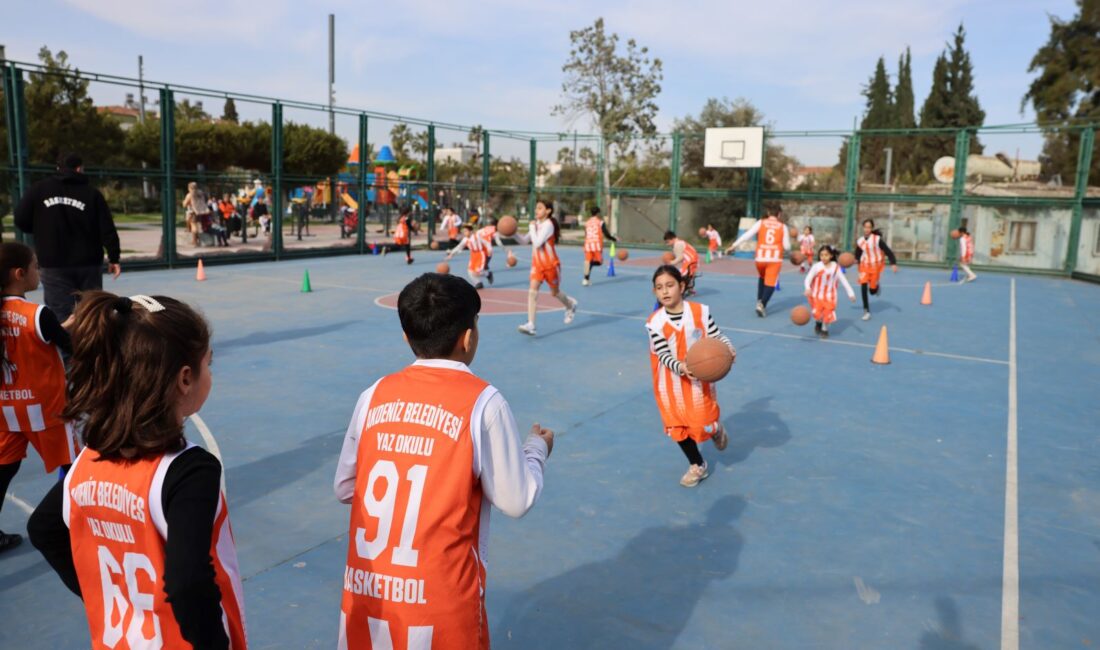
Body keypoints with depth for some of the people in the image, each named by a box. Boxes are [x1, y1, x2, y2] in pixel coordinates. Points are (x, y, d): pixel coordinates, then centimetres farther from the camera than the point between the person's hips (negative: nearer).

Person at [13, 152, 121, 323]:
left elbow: (21, 220, 1)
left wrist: (42, 231, 20)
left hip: (54, 265, -1)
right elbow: (107, 229, -5)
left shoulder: (38, 189, 1)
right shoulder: (92, 193, 0)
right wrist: (114, 257, 2)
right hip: (89, 264, 1)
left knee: (61, 316, -2)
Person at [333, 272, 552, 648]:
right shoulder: (482, 401, -13)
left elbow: (343, 489, 8)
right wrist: (537, 448, 11)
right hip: (442, 598, -3)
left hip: (365, 592, 4)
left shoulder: (375, 395, -1)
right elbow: (517, 501, -7)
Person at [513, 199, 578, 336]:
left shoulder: (548, 224, -18)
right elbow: (524, 240, 9)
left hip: (550, 264, -6)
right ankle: (530, 325, -20)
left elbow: (537, 243, -27)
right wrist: (514, 232, -6)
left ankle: (571, 305, 47)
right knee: (532, 290, -13)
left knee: (555, 292, 13)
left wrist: (532, 228, -18)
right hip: (537, 263, 6)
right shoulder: (536, 224, 6)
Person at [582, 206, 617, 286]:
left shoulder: (587, 223, 16)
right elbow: (607, 234, -1)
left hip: (588, 244, 4)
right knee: (599, 261, 3)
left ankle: (586, 279, -2)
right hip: (597, 244, -4)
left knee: (587, 261, 6)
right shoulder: (601, 222, 3)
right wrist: (615, 239, 13)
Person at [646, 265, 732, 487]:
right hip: (671, 385, 1)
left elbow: (717, 337, -7)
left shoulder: (700, 312, -12)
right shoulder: (655, 322, -14)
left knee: (704, 424, 5)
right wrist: (681, 367, -36)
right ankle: (697, 466, 35)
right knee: (677, 427, 10)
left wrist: (728, 348, -28)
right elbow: (664, 356, -17)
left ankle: (716, 430, 46)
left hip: (699, 380, -1)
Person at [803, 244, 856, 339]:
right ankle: (818, 323, 30)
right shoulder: (816, 267, -14)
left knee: (828, 313, 1)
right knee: (817, 313, -6)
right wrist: (808, 288, -36)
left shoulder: (836, 267, -6)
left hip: (829, 295, 2)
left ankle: (825, 329, 28)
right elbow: (808, 278, -16)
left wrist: (850, 293, -4)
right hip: (817, 294, -2)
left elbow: (843, 280, -1)